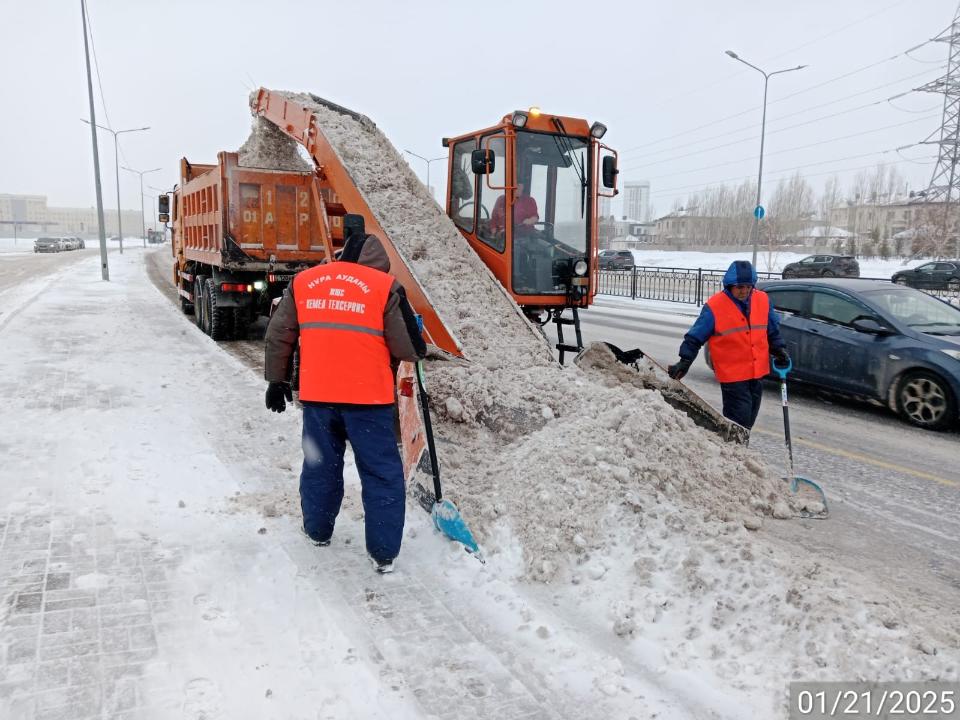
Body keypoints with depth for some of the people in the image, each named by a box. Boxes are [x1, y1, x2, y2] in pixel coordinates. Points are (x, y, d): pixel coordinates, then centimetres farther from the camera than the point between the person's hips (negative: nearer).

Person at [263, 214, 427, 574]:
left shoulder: (303, 281, 7)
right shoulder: (385, 285, -6)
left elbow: (278, 336, 11)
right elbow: (408, 348, -8)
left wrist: (277, 380, 22)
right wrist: (418, 347, 15)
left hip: (317, 395, 4)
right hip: (368, 397, -4)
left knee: (320, 465, 22)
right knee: (382, 474, 8)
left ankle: (318, 530, 38)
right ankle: (384, 552, 13)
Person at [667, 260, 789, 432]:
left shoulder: (763, 300, 3)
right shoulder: (714, 306, -12)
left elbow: (772, 330, 17)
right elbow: (695, 337, -8)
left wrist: (779, 349, 4)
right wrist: (685, 361, -13)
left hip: (758, 372, 6)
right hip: (732, 374, -6)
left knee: (749, 418, 16)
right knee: (739, 419, -10)